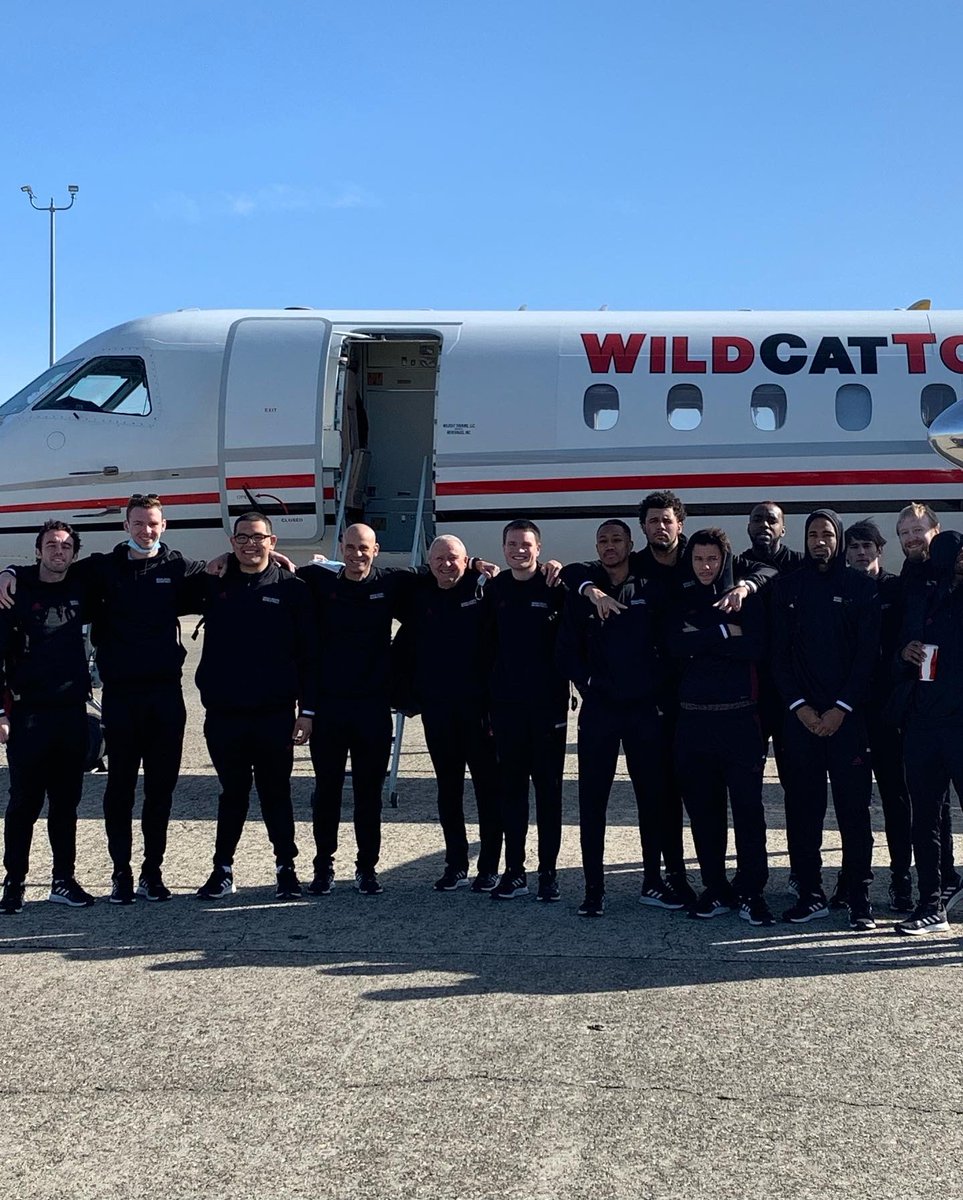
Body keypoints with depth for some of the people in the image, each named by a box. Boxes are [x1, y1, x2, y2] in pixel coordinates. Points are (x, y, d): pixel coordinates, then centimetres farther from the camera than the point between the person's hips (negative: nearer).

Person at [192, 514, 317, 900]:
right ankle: (223, 869, 22)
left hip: (274, 715, -2)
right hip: (224, 715, 2)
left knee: (276, 793, 8)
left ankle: (286, 868, 20)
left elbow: (309, 654, -1)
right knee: (232, 793, 12)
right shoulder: (214, 584, 6)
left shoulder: (292, 588, 0)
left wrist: (307, 710, -5)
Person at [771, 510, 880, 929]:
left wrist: (842, 708, -9)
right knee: (802, 808, 3)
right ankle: (810, 893, 11)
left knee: (854, 808, -2)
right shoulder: (787, 588, 10)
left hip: (847, 715, -2)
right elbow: (779, 654, 6)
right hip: (800, 716, 2)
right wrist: (799, 705, -5)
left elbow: (868, 653, 0)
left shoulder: (860, 587, 5)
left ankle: (859, 899, 4)